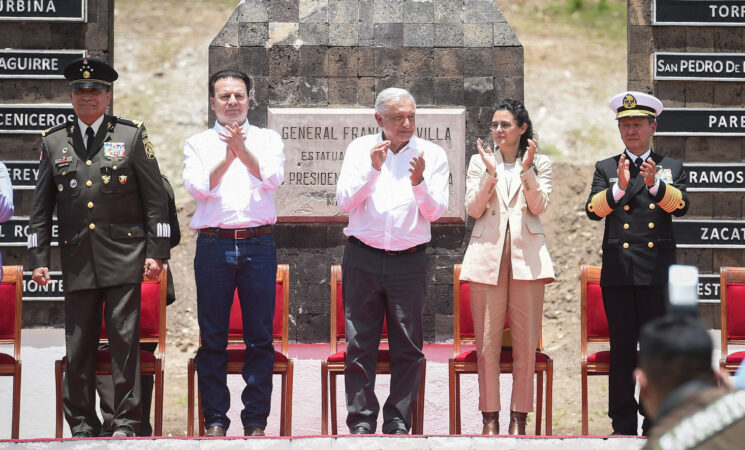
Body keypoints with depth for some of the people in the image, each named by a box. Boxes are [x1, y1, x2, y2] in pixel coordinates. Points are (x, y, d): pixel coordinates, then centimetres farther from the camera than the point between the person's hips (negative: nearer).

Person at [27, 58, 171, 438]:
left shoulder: (132, 136, 5)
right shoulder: (53, 142, 11)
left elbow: (156, 198, 4)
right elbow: (41, 207, 14)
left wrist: (156, 251, -2)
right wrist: (38, 259, 7)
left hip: (123, 257, -2)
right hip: (77, 260, 2)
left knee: (125, 340, -4)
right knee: (78, 346, 2)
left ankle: (126, 422, 3)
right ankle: (82, 426, 11)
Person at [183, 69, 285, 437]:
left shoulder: (267, 140, 11)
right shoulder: (197, 144, 11)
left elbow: (272, 179, -7)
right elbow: (196, 186, -5)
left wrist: (243, 152, -22)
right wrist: (226, 159, -19)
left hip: (259, 245, 0)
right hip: (214, 245, 0)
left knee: (260, 338, 0)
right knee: (212, 338, 1)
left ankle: (255, 420, 5)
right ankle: (215, 419, 8)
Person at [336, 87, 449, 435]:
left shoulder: (432, 155, 4)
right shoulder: (360, 149, 7)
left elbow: (435, 211, -2)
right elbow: (345, 201, -2)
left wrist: (419, 182, -20)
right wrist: (373, 169, -15)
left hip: (409, 261, 0)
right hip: (362, 259, 0)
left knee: (408, 347, 1)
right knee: (359, 344, 0)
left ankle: (398, 421, 9)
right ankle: (361, 421, 6)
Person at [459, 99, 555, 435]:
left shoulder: (540, 163, 10)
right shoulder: (479, 162, 11)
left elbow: (538, 206, -2)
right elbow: (473, 209, 2)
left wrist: (526, 169, -13)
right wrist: (491, 172, -10)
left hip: (526, 255, 0)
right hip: (488, 254, 0)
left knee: (526, 343, -1)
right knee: (487, 342, -2)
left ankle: (519, 416, 6)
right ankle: (490, 416, 5)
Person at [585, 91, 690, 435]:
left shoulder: (671, 168, 10)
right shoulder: (606, 169, 11)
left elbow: (680, 206, -7)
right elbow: (593, 210, -5)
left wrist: (655, 184, -27)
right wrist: (619, 188, -23)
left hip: (657, 274, 0)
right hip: (618, 273, 0)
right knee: (622, 349, 2)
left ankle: (656, 425, 7)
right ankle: (623, 426, 8)